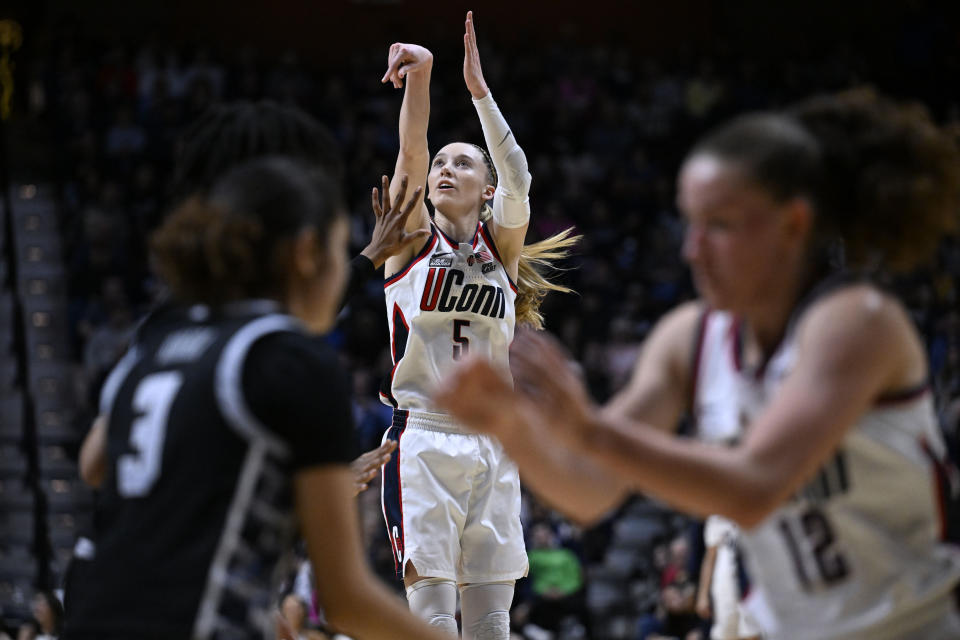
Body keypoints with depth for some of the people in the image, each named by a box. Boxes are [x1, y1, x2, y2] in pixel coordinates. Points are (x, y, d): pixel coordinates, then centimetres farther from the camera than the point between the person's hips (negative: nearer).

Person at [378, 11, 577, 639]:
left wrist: (478, 86, -17)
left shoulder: (501, 246, 11)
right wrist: (419, 78, -26)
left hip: (491, 447, 3)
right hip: (422, 439, -3)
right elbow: (411, 153, -9)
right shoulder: (414, 238, 7)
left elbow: (518, 178, -7)